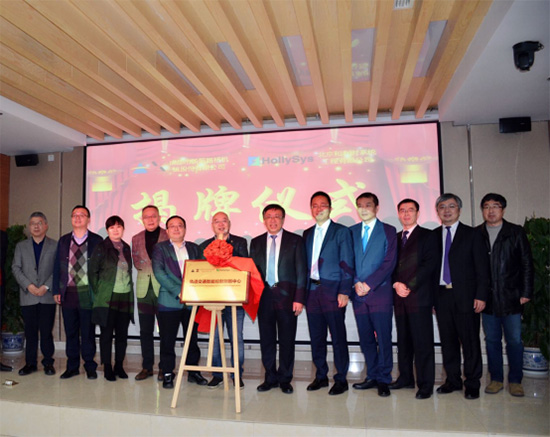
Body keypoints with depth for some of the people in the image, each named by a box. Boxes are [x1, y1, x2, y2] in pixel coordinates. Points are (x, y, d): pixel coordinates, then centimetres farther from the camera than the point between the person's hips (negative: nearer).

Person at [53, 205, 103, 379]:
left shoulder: (96, 240, 0)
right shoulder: (63, 241, 11)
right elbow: (57, 266, 11)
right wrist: (56, 290, 5)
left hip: (87, 293, -3)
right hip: (68, 293, 3)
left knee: (88, 332, 3)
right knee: (70, 332, 10)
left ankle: (90, 367, 16)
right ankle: (72, 367, 22)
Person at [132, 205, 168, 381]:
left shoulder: (168, 236, 1)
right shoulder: (136, 239, 14)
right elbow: (136, 262, 13)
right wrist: (148, 265, -4)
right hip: (144, 289, 4)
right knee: (145, 331, 8)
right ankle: (147, 367, 19)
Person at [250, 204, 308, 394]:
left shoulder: (295, 241, 3)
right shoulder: (256, 242, 12)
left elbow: (301, 271, 0)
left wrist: (299, 298, -7)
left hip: (287, 296, -2)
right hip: (264, 296, 3)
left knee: (287, 340, 4)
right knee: (266, 339, 8)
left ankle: (285, 379, 19)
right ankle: (270, 378, 22)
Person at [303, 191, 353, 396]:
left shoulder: (341, 231, 0)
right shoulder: (307, 234, 15)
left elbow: (347, 264, -5)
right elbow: (305, 263, 14)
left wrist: (344, 292, -13)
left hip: (332, 291, -5)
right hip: (312, 290, 5)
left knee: (338, 337, 0)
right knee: (316, 336, 11)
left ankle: (341, 379, 13)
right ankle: (321, 376, 24)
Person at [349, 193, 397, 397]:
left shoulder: (388, 231, 4)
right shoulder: (351, 232, 14)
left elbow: (389, 262, -5)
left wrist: (369, 284, -11)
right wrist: (356, 283, -6)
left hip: (380, 292, -3)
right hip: (358, 294, 3)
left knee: (383, 338, 0)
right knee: (366, 339, 9)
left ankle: (383, 379, 12)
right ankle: (372, 376, 21)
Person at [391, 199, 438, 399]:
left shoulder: (427, 236, 3)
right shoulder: (395, 238, 19)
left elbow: (430, 264, -8)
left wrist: (409, 286, -12)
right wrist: (396, 284, -5)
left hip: (419, 296, -5)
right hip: (400, 297, 5)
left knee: (423, 342, -3)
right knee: (403, 340, 9)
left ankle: (425, 384, 4)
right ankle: (406, 378, 20)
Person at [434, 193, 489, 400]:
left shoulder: (472, 235, 3)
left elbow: (482, 267, -1)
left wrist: (481, 296, -9)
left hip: (466, 297, -3)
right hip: (442, 296, 3)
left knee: (470, 341, 3)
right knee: (447, 341, 10)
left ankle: (472, 384, 16)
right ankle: (453, 380, 23)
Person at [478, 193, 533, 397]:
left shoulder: (516, 232, 5)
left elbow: (527, 264, 4)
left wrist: (526, 292, -3)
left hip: (511, 297, -1)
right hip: (487, 298, 1)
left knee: (514, 340, 4)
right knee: (492, 340, 9)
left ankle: (515, 380, 18)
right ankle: (496, 379, 20)